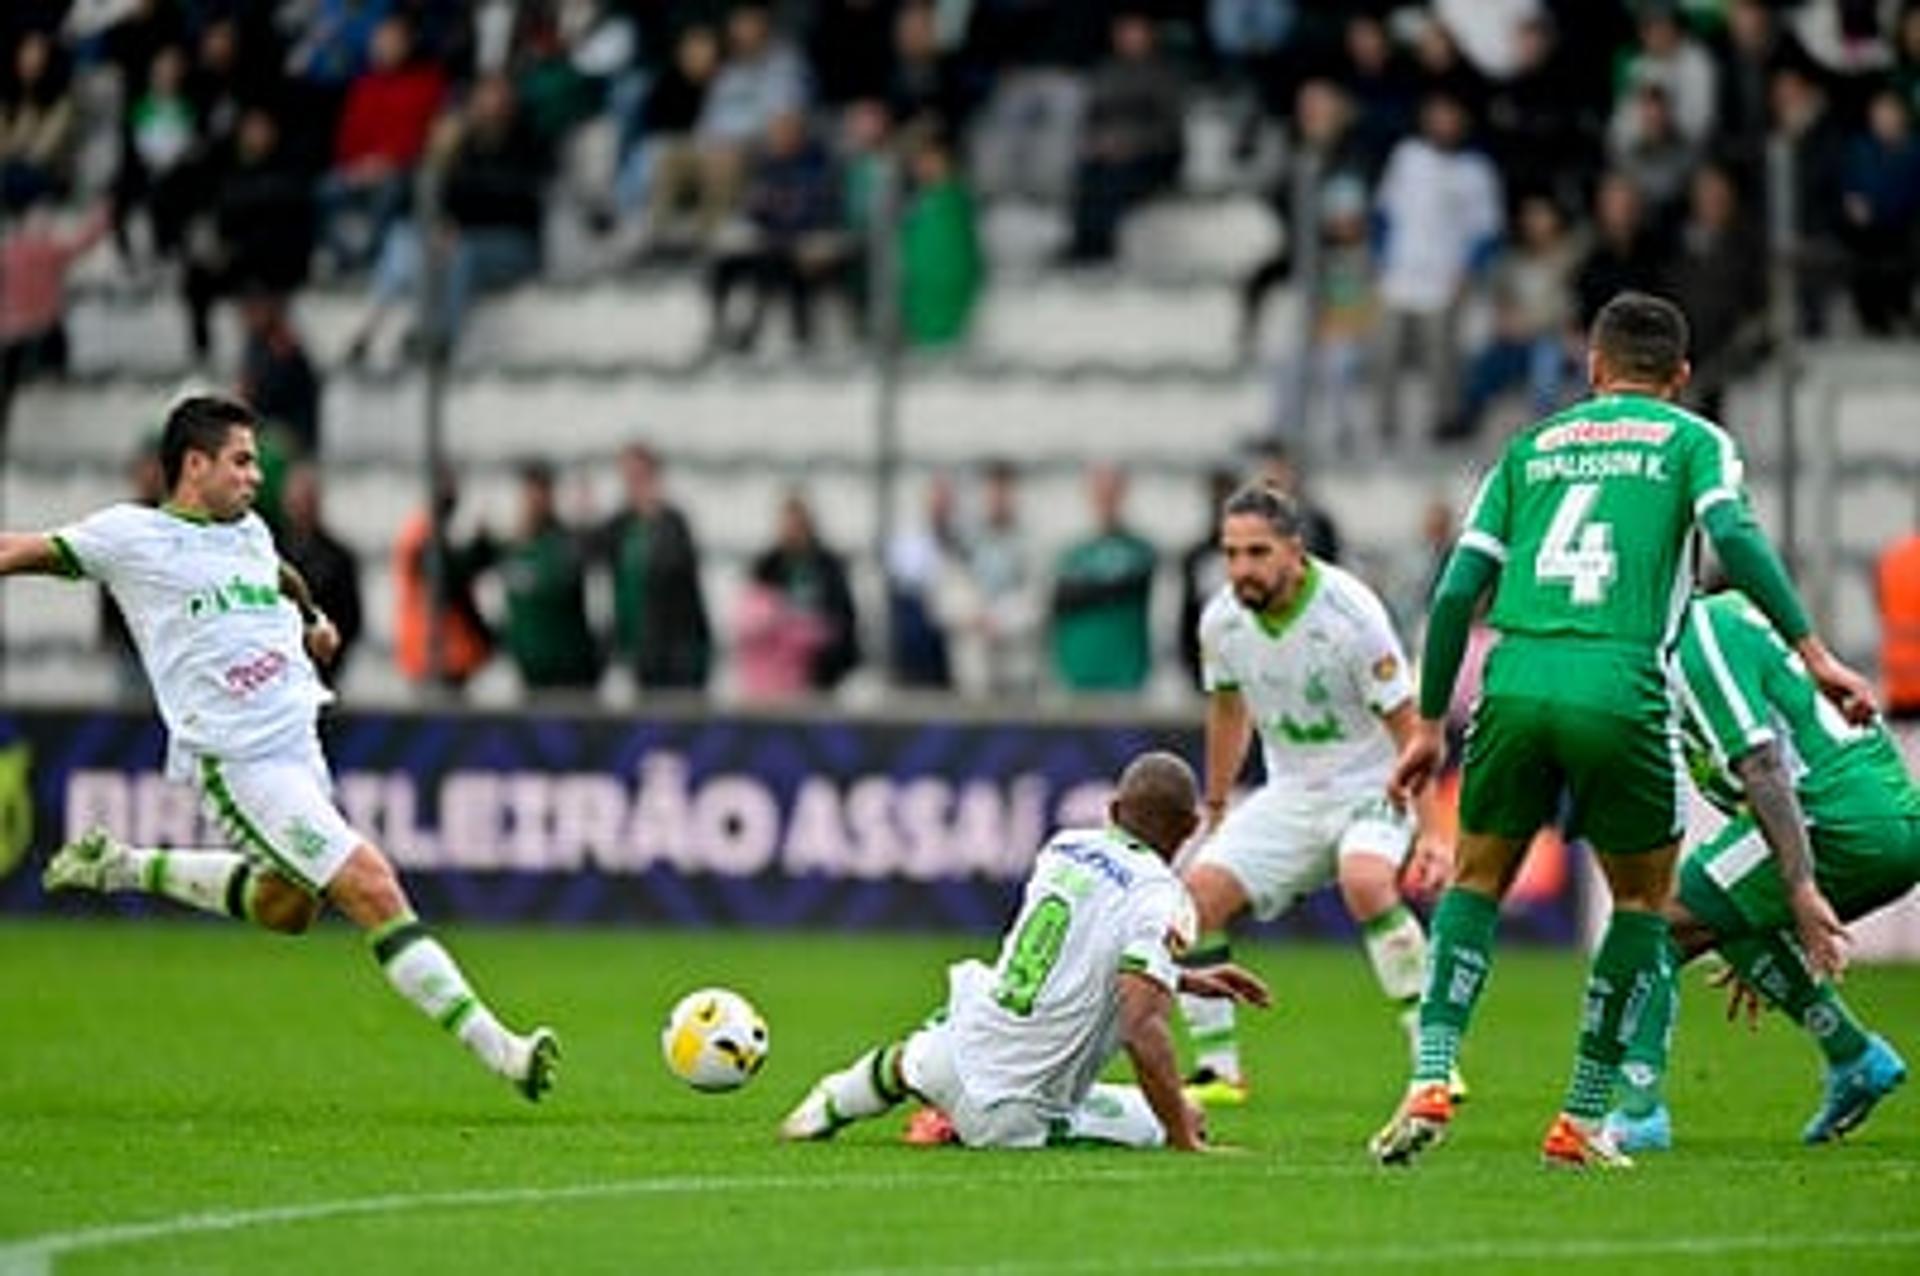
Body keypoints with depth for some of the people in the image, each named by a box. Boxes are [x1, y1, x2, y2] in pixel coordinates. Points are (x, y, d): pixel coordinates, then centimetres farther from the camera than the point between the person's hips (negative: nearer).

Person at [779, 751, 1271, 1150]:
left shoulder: (1063, 847, 6)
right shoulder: (1159, 898, -16)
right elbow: (1142, 1027, -27)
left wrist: (1184, 979, 29)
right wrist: (1186, 1141, -23)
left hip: (957, 1058, 7)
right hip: (1015, 1114, -7)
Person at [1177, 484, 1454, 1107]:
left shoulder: (1349, 612, -22)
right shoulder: (1222, 621, -5)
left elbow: (1406, 726, -18)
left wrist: (1429, 830, -24)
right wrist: (1214, 815, 22)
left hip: (1372, 786, -6)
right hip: (1291, 793, 6)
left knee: (1365, 880, -34)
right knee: (1197, 892, -10)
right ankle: (1218, 1069, 3)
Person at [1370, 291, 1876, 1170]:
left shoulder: (1533, 446, 22)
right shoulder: (1692, 441, 14)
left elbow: (1458, 587, 17)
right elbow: (1734, 538, -6)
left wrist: (1429, 722, 23)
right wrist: (1812, 652, -7)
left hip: (1516, 682, 2)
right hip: (1619, 692, -2)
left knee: (1477, 880, 19)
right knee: (1644, 898, 17)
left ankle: (1430, 1080, 0)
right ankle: (1582, 1121, 12)